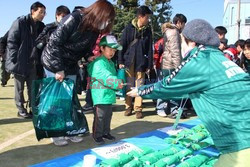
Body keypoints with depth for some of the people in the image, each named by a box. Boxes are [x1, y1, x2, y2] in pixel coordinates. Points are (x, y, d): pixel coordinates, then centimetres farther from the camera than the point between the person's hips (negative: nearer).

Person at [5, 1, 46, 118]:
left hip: (33, 62, 5)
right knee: (19, 88, 5)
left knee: (33, 87, 8)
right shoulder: (20, 22, -9)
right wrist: (14, 59, -15)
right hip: (20, 62, -5)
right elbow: (11, 41, -10)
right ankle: (21, 110, 15)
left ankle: (33, 109, 16)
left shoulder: (41, 26, 7)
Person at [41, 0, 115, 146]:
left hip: (71, 66, 6)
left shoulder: (95, 29, -4)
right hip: (53, 63, -6)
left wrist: (89, 56, -13)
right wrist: (59, 69, -24)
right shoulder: (73, 19, -26)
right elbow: (54, 43, -25)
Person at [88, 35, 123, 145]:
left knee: (108, 115, 18)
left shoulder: (111, 63, 16)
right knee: (100, 115, -3)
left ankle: (105, 132, 32)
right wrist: (117, 82, -29)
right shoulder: (98, 62, -15)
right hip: (100, 94, -9)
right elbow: (105, 76, -25)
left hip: (109, 93, 10)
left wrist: (119, 82, 6)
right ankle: (97, 135, 10)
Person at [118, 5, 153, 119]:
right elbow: (122, 45, -1)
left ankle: (138, 108, 10)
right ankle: (128, 107, 18)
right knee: (129, 85, 7)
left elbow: (150, 48, 5)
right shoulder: (129, 28, -1)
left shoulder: (147, 30, 4)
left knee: (139, 86, 4)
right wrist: (120, 61, -6)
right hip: (128, 61, -1)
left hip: (141, 63, 1)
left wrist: (149, 64, 0)